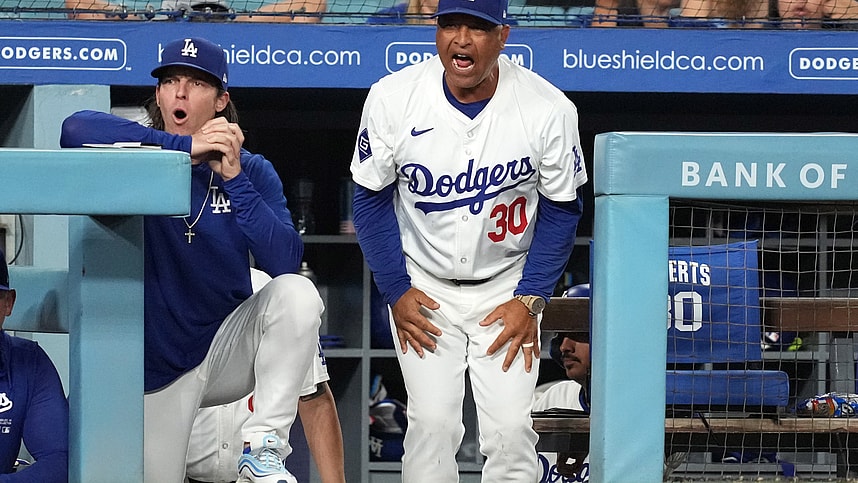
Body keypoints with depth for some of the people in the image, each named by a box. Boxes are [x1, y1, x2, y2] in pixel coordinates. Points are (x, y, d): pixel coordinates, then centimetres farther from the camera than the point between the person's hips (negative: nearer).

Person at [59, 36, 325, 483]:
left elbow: (286, 262, -16)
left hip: (228, 348, 1)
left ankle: (263, 447, -22)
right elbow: (77, 128, -32)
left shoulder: (252, 172, -2)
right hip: (159, 371, -1)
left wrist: (233, 179, -24)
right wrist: (184, 146, -32)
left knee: (296, 293, -26)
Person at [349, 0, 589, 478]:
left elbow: (561, 210, -4)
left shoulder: (550, 110, -16)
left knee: (511, 429, -8)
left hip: (508, 289, 0)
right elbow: (372, 200, -2)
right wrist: (397, 292, -6)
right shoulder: (392, 99, -15)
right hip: (423, 288, 0)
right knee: (432, 423, -11)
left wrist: (529, 300, -9)